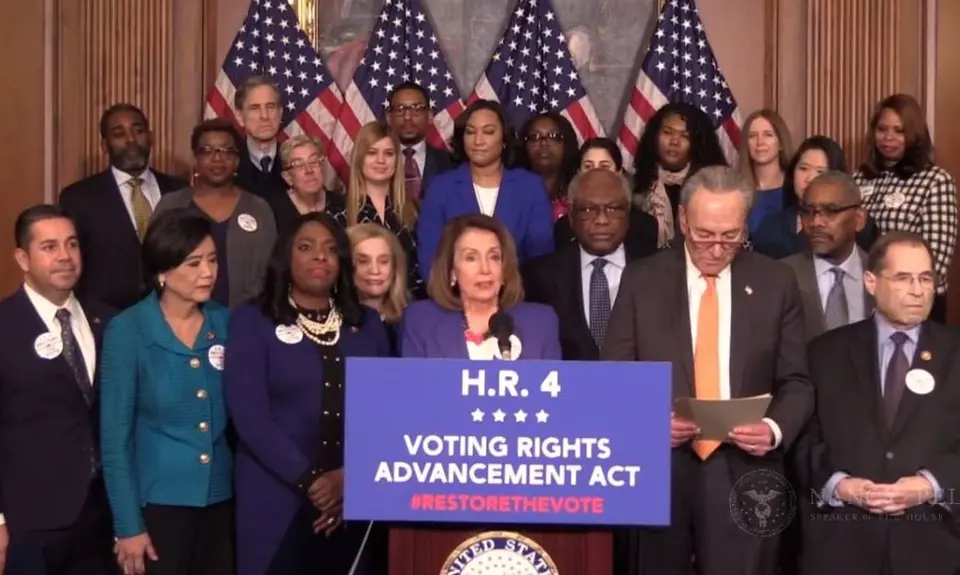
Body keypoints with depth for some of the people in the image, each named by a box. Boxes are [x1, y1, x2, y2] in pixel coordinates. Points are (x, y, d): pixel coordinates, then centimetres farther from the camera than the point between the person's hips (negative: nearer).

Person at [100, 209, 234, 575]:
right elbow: (114, 436, -8)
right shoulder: (127, 331, -9)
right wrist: (128, 525, -10)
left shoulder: (227, 324, 1)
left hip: (220, 499, 4)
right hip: (156, 501, -3)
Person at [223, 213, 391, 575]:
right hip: (279, 498, -3)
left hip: (355, 501, 3)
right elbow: (249, 414, -9)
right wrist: (308, 480, -14)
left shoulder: (367, 324, 11)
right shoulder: (252, 321, 1)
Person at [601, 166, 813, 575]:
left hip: (744, 473, 0)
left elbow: (796, 382, 5)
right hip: (660, 470, 0)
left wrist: (775, 429, -13)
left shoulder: (775, 282, 3)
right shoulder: (641, 279, 2)